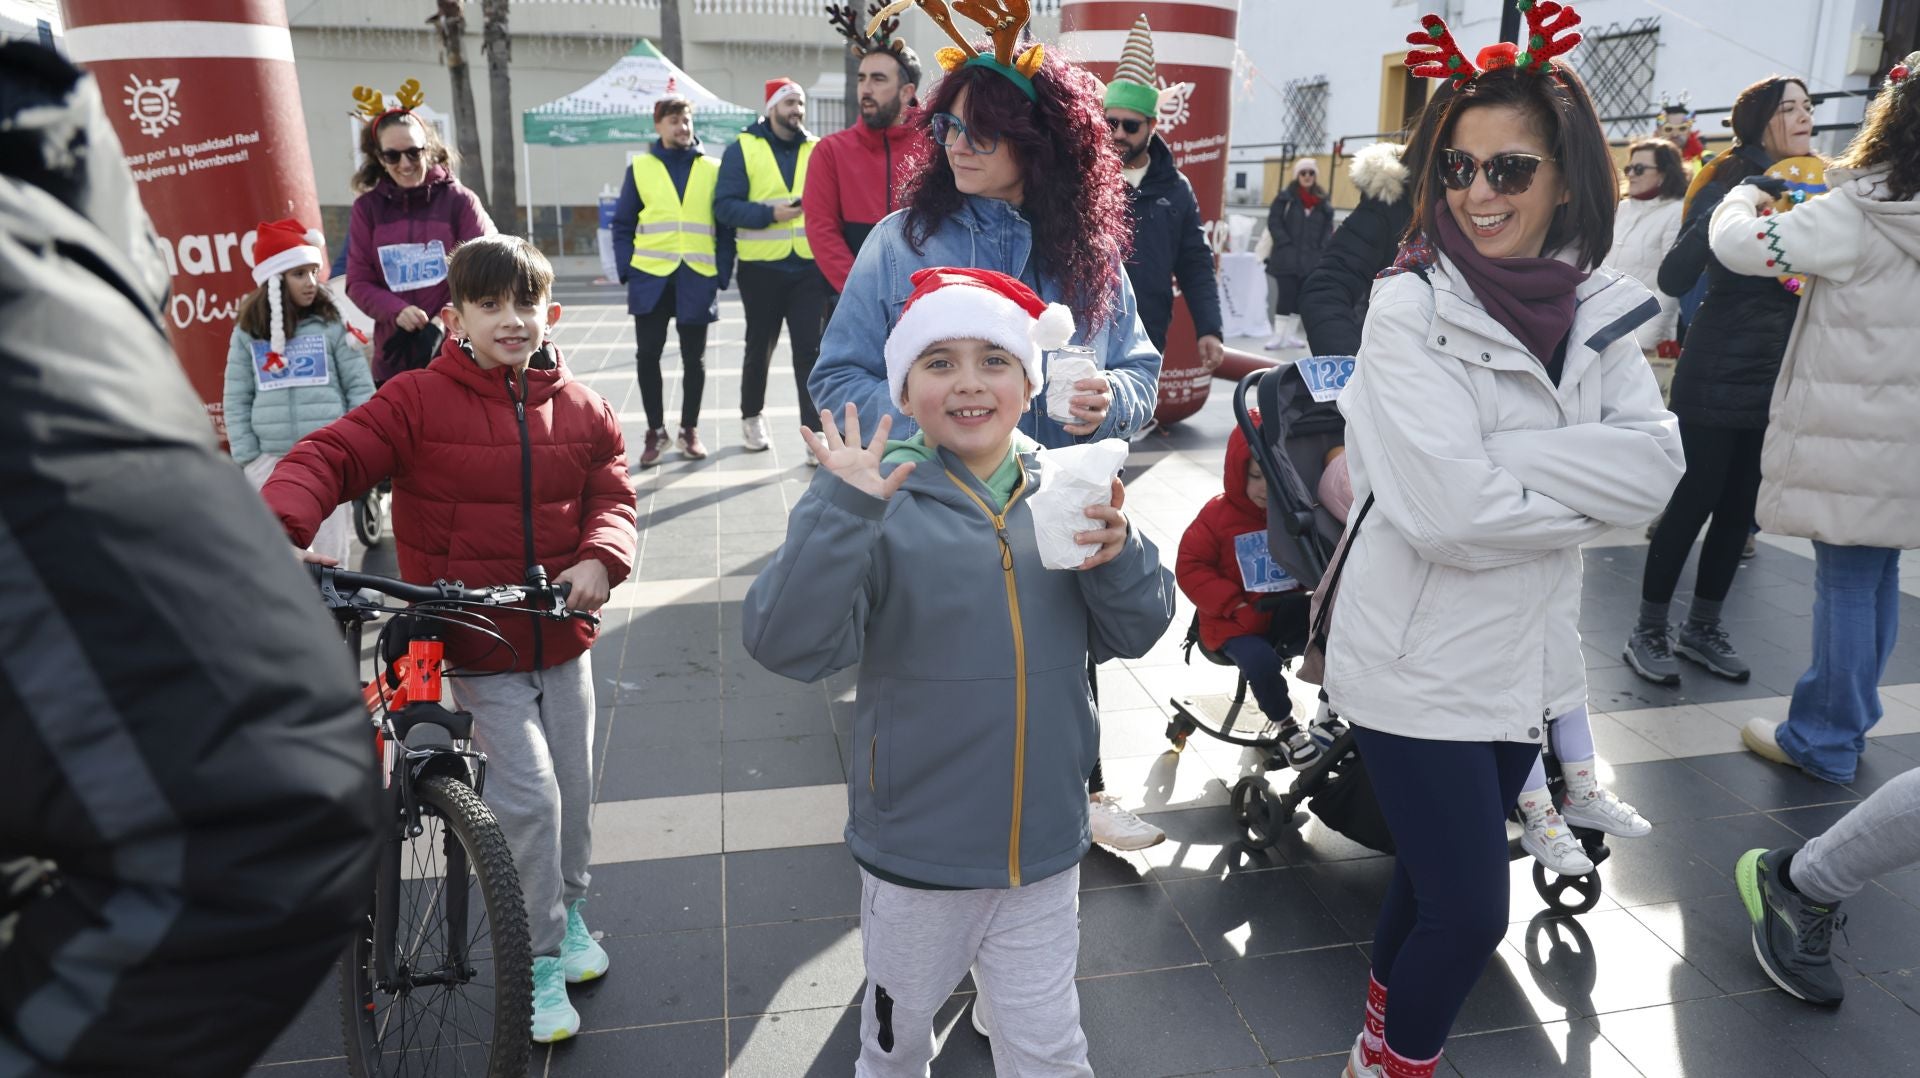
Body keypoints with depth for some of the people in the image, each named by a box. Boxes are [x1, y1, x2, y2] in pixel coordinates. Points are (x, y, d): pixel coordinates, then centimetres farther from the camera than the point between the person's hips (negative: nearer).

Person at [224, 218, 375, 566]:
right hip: (269, 459, 2)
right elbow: (236, 400, 6)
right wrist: (246, 456, 1)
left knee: (329, 551, 4)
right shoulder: (248, 332, 5)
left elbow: (360, 387, 2)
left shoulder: (330, 325, 1)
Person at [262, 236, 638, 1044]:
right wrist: (281, 531, -32)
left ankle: (570, 908, 43)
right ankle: (542, 961, 13)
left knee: (573, 788, 15)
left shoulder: (581, 409, 2)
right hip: (475, 649, -4)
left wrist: (600, 559, -18)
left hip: (562, 639, 4)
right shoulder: (418, 401, -9)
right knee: (528, 797, -7)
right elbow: (328, 456, -14)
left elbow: (612, 496, 2)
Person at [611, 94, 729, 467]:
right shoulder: (640, 168, 5)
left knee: (693, 358, 7)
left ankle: (689, 430, 20)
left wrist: (722, 273, -4)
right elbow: (623, 224, 6)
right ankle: (655, 431, 16)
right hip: (650, 278, 0)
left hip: (698, 279, 0)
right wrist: (626, 269, -4)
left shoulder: (712, 169, 6)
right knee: (647, 356, 2)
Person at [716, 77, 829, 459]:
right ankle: (752, 416, 33)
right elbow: (725, 205, -7)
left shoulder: (816, 149, 9)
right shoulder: (743, 148, 0)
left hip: (809, 266, 2)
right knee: (759, 349, 13)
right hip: (762, 267, -1)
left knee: (810, 351, -3)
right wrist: (770, 214, -20)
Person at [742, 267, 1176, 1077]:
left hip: (1045, 847, 2)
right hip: (917, 853, -2)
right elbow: (787, 644, -24)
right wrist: (841, 512, -35)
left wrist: (1117, 556, -18)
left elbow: (1131, 634, 2)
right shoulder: (880, 502, -15)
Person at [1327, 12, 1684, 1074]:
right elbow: (1452, 510, -24)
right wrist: (1590, 482, -11)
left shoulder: (1598, 309, 2)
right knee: (1472, 906, 1)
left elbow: (1658, 463, -9)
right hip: (1421, 660, -6)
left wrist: (1511, 461, -21)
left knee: (1441, 872, 21)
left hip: (1530, 654, 6)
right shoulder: (1411, 308, -16)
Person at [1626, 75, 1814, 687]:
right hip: (1717, 378, -6)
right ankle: (1649, 632, 9)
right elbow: (1674, 279, -19)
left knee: (1740, 508, 11)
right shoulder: (1732, 182, -8)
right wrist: (1723, 214, -31)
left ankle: (1702, 629, 23)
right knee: (1693, 503, -3)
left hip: (1776, 381, 6)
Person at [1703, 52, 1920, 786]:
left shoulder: (1855, 217, -16)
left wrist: (1743, 198, 1)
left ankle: (1823, 741, 11)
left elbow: (1739, 246, -20)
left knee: (1846, 581, 0)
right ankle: (1846, 722, 28)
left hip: (1852, 438, -6)